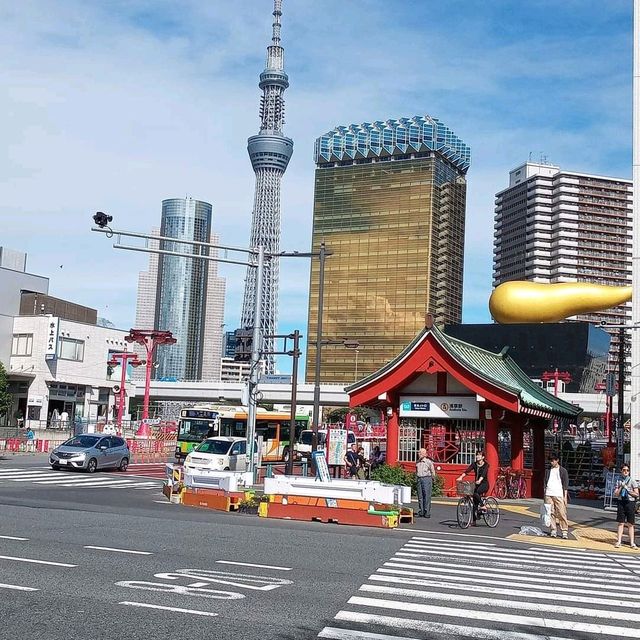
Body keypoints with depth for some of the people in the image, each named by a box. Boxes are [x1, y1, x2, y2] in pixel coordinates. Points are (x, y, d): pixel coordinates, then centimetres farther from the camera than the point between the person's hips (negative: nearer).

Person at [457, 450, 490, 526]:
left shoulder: (486, 465, -8)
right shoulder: (474, 464, 5)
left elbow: (483, 474, -26)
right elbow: (467, 470, -10)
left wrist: (480, 480, -45)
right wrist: (461, 477, -27)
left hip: (484, 484, -5)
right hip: (477, 484, 5)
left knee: (476, 494, -34)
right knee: (475, 503, 1)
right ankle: (474, 521, 5)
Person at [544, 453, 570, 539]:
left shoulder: (563, 471, 4)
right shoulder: (548, 470, 14)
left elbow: (565, 484, 3)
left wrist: (565, 496, -3)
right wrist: (544, 494, 11)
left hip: (559, 495, -3)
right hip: (548, 495, 3)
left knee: (562, 514, -7)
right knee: (551, 513, 1)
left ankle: (565, 532, -4)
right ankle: (553, 530, 7)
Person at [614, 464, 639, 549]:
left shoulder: (632, 482, 2)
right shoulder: (619, 482, 9)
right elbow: (616, 494, 4)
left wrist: (627, 489, -6)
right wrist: (621, 487, -7)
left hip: (630, 502, -1)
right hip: (621, 502, 2)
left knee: (631, 524, 2)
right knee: (621, 523, 3)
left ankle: (632, 543, 6)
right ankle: (619, 541, 5)